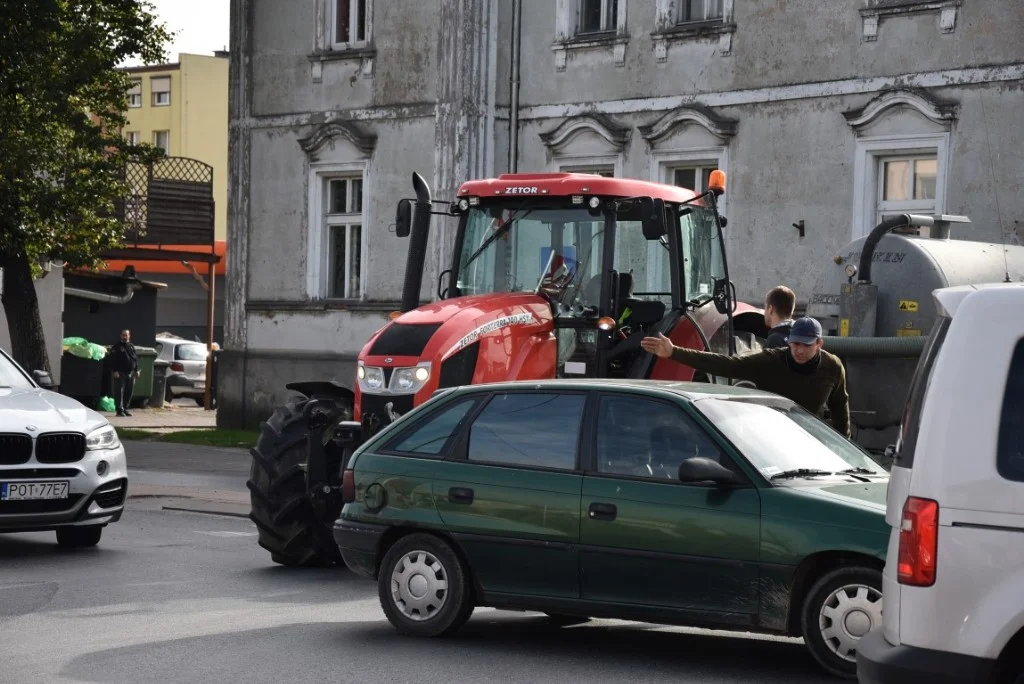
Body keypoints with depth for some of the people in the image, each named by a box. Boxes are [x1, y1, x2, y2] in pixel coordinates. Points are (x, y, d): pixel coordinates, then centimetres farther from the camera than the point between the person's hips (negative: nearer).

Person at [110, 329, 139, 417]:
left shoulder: (132, 346, 16)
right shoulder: (117, 347, -2)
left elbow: (136, 359, 19)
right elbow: (113, 360, -8)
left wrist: (136, 370, 13)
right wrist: (115, 371, -17)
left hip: (130, 373, 6)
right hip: (120, 373, -6)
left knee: (129, 392, 8)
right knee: (119, 391, -8)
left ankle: (125, 408, 18)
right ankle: (120, 410, -7)